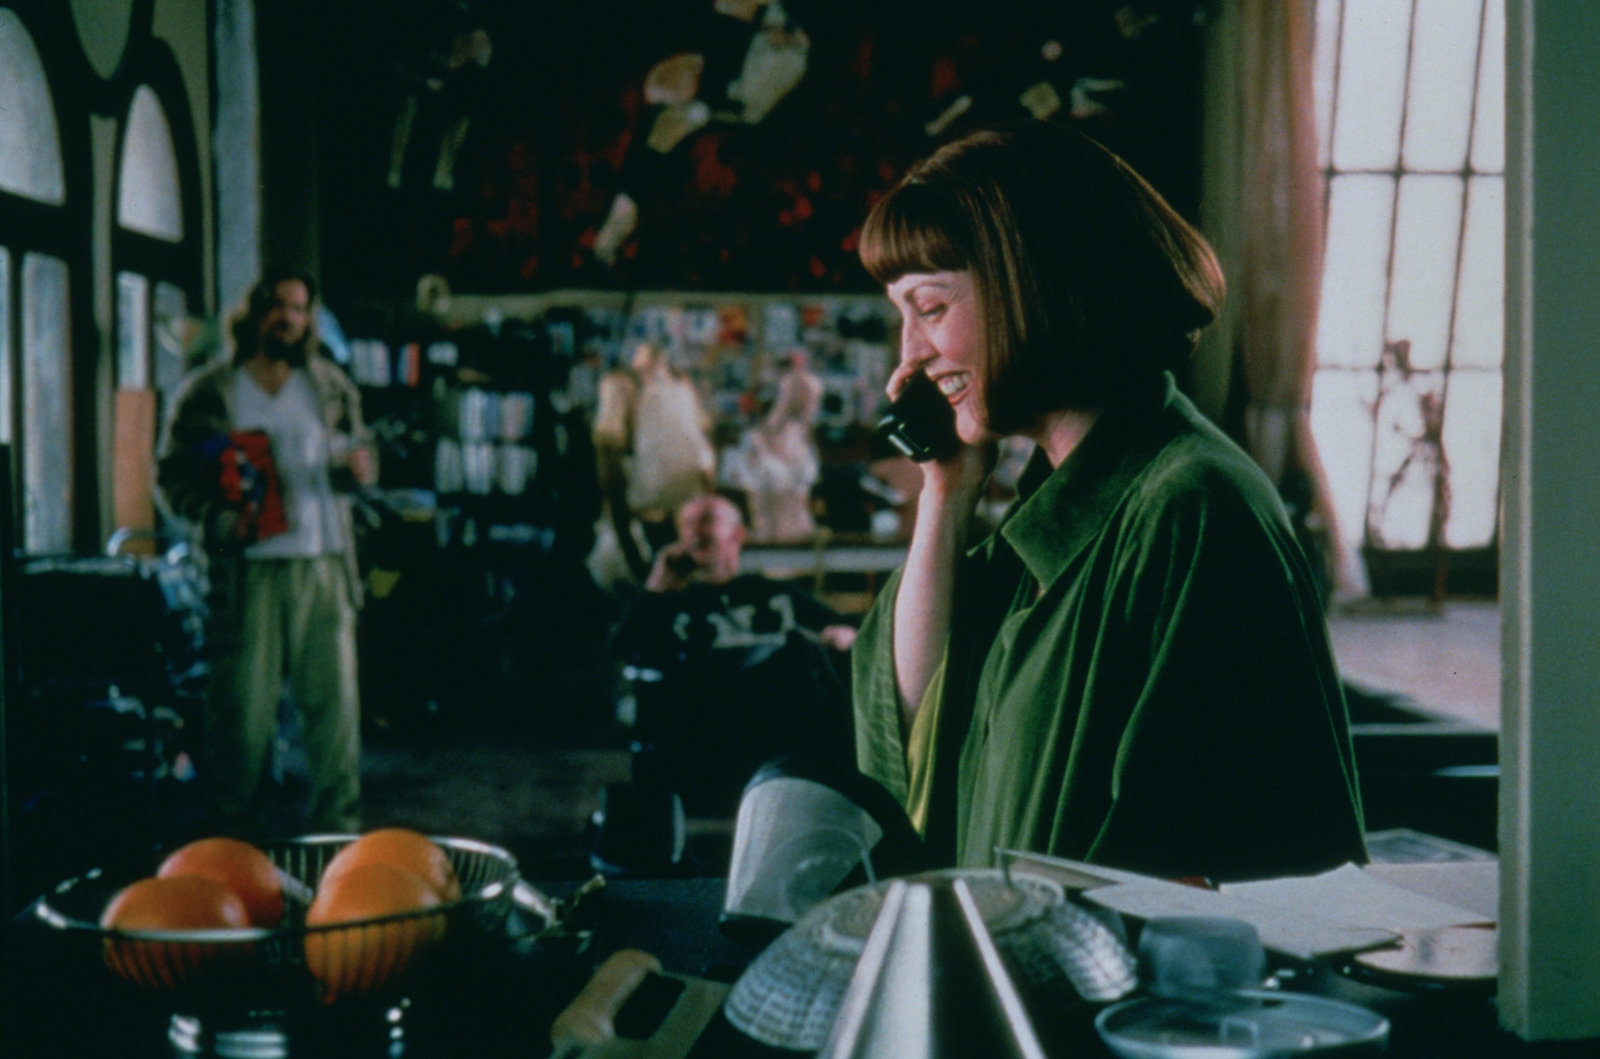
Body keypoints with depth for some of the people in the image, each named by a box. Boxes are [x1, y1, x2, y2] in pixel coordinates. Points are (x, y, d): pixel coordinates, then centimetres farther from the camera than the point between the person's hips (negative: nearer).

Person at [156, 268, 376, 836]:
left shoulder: (330, 385, 12)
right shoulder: (206, 393, 2)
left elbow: (359, 447, 19)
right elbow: (173, 477, 1)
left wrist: (360, 466, -6)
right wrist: (225, 520, -16)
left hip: (324, 564, 3)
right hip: (248, 571, -3)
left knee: (335, 699, 5)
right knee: (244, 707, 0)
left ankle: (338, 827, 17)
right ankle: (241, 833, 14)